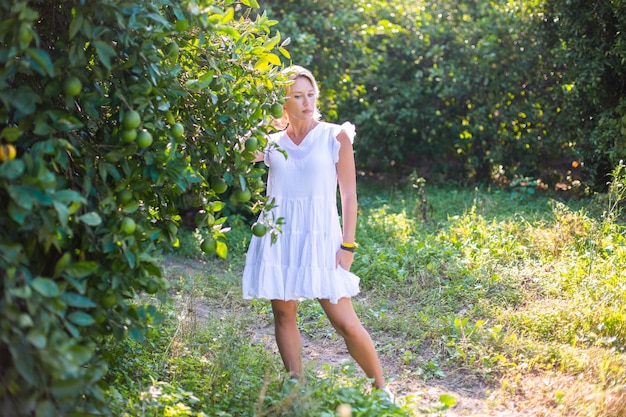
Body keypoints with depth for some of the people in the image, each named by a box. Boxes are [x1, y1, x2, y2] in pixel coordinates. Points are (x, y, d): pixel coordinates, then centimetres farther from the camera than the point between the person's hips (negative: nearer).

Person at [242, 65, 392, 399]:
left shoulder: (335, 137, 1)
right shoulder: (271, 144, 8)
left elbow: (348, 194, 0)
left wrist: (347, 245, -6)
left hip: (320, 235, -3)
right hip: (280, 236, 3)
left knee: (345, 322, -6)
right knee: (284, 313, 4)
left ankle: (381, 389, 10)